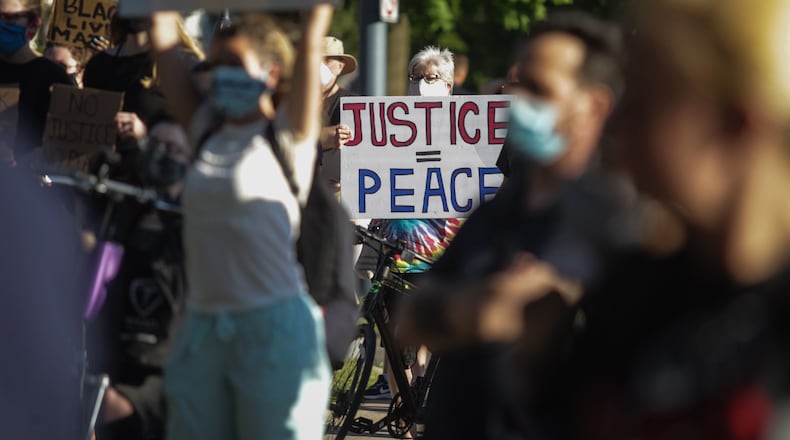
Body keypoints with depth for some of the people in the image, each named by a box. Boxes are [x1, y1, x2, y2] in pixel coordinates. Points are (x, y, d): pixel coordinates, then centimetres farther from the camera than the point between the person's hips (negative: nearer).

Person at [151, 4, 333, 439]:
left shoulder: (286, 135, -1)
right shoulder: (208, 130, 12)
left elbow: (310, 44, -9)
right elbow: (164, 46, 12)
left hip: (273, 328, -5)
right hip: (201, 329, 5)